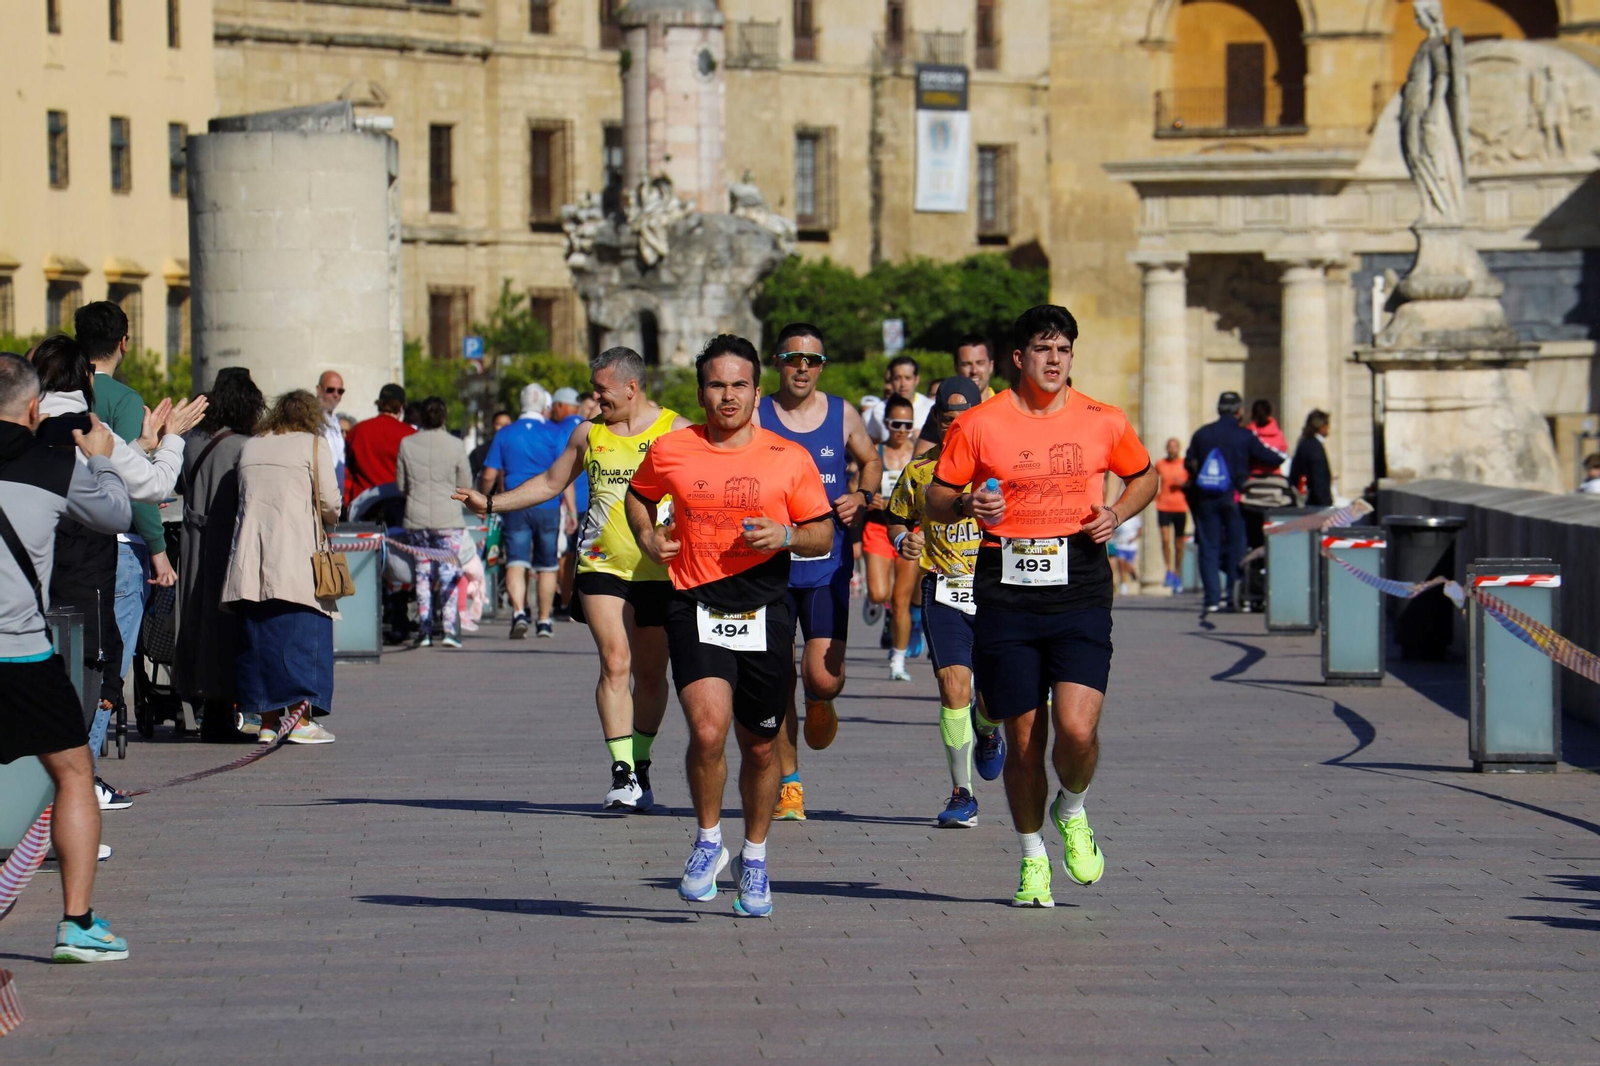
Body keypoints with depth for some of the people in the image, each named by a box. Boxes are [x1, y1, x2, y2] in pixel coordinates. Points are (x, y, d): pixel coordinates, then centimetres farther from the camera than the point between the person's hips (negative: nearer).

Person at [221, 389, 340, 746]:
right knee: (302, 635, -1)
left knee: (258, 638, 7)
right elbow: (330, 505, -3)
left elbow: (245, 499, 16)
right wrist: (328, 518, 20)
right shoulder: (314, 445, 1)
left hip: (249, 561, 5)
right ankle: (301, 720, -6)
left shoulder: (251, 447, 16)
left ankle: (268, 722, 7)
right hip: (295, 560, -5)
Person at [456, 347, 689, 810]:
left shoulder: (676, 431, 1)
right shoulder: (588, 433, 11)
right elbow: (550, 483, 22)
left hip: (660, 571, -1)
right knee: (615, 663, -14)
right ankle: (622, 773, -17)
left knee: (651, 673, 6)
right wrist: (491, 503, 16)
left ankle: (640, 766, 24)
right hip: (602, 565, 1)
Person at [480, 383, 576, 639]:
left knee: (516, 561, -4)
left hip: (515, 507, 1)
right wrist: (572, 511, -7)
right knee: (547, 566, 11)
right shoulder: (555, 434, -2)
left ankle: (519, 612, -25)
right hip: (548, 507, -1)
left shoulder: (505, 434, 4)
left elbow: (489, 475, 3)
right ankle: (543, 621, 18)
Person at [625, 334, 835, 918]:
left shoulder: (789, 458, 1)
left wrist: (786, 535, -13)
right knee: (708, 729, -20)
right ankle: (708, 841, 3)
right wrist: (647, 537, 4)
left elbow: (824, 535, 7)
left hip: (766, 614, 1)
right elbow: (638, 494, 23)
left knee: (760, 746, 10)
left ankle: (754, 859, 31)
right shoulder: (670, 451, 3)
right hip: (695, 608, -1)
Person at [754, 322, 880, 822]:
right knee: (779, 682, 2)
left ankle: (820, 702, 27)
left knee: (824, 677, -11)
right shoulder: (755, 419, -1)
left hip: (828, 565, 0)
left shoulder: (843, 415, 4)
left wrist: (861, 498, 2)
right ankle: (788, 784, 15)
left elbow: (871, 461, 21)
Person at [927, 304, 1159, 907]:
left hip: (1080, 593, 0)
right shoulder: (978, 426, 1)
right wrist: (966, 506, -14)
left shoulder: (1103, 423, 5)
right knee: (1024, 739, 3)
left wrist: (1117, 514, 3)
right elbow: (935, 500, 8)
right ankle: (1033, 861, 23)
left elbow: (1145, 476, 22)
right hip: (1005, 598, 0)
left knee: (1077, 728, -15)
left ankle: (1072, 813, 18)